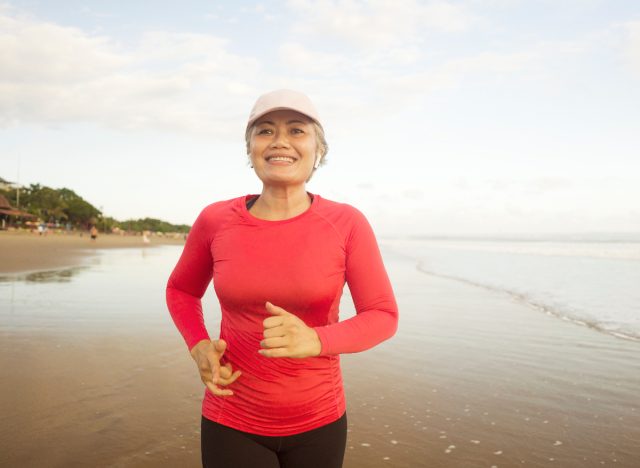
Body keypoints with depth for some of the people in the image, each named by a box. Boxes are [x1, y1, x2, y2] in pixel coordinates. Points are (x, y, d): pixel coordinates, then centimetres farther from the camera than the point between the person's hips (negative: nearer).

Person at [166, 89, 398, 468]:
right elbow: (181, 290, 9)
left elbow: (383, 317, -9)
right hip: (232, 422, 0)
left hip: (319, 421, 0)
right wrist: (199, 347, -9)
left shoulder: (347, 223, -12)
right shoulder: (217, 220, -8)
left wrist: (315, 340, -27)